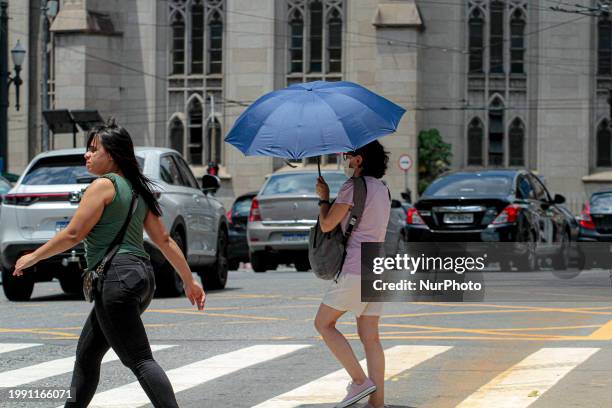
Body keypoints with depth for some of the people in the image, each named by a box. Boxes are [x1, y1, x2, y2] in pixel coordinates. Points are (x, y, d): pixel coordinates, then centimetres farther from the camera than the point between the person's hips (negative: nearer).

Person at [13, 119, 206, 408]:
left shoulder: (104, 185, -8)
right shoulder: (136, 189, 18)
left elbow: (73, 234, -11)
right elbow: (164, 240, 18)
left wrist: (33, 257, 1)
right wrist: (189, 280, 20)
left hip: (117, 278, -10)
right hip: (141, 276, 10)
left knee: (139, 360, -12)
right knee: (87, 354, 19)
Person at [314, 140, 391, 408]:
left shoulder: (354, 187, -10)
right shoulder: (382, 189, 17)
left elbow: (327, 224, -8)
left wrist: (323, 198, 8)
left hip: (355, 270, -8)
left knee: (323, 324, 4)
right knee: (370, 337, 7)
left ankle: (360, 380, -6)